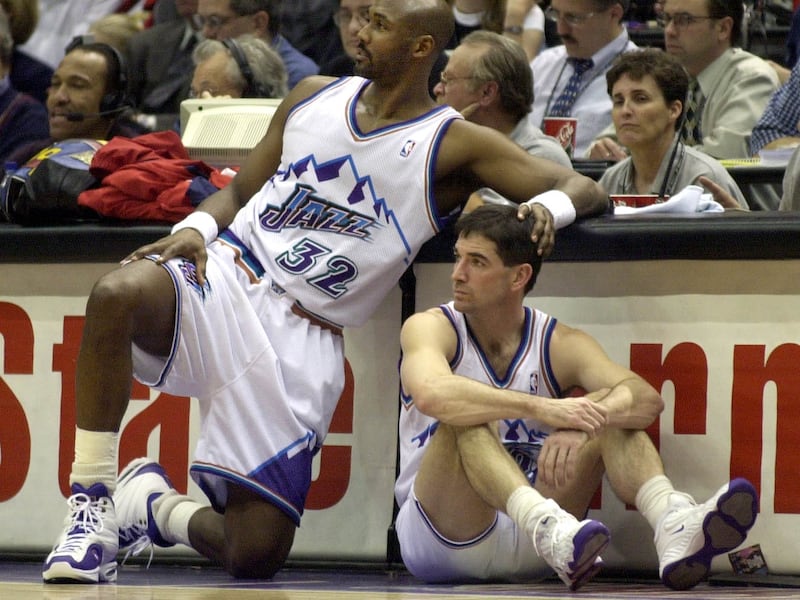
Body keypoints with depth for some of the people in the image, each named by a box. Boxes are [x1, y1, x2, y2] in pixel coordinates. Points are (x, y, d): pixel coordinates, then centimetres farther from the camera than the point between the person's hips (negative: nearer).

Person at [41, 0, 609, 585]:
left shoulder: (454, 145, 1)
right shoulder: (314, 97, 13)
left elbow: (585, 190, -3)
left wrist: (548, 206, -28)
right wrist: (196, 228, -2)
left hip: (302, 339, -2)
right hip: (225, 276, 2)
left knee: (256, 556, -8)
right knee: (118, 294, -36)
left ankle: (154, 505, 26)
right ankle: (92, 505, -21)